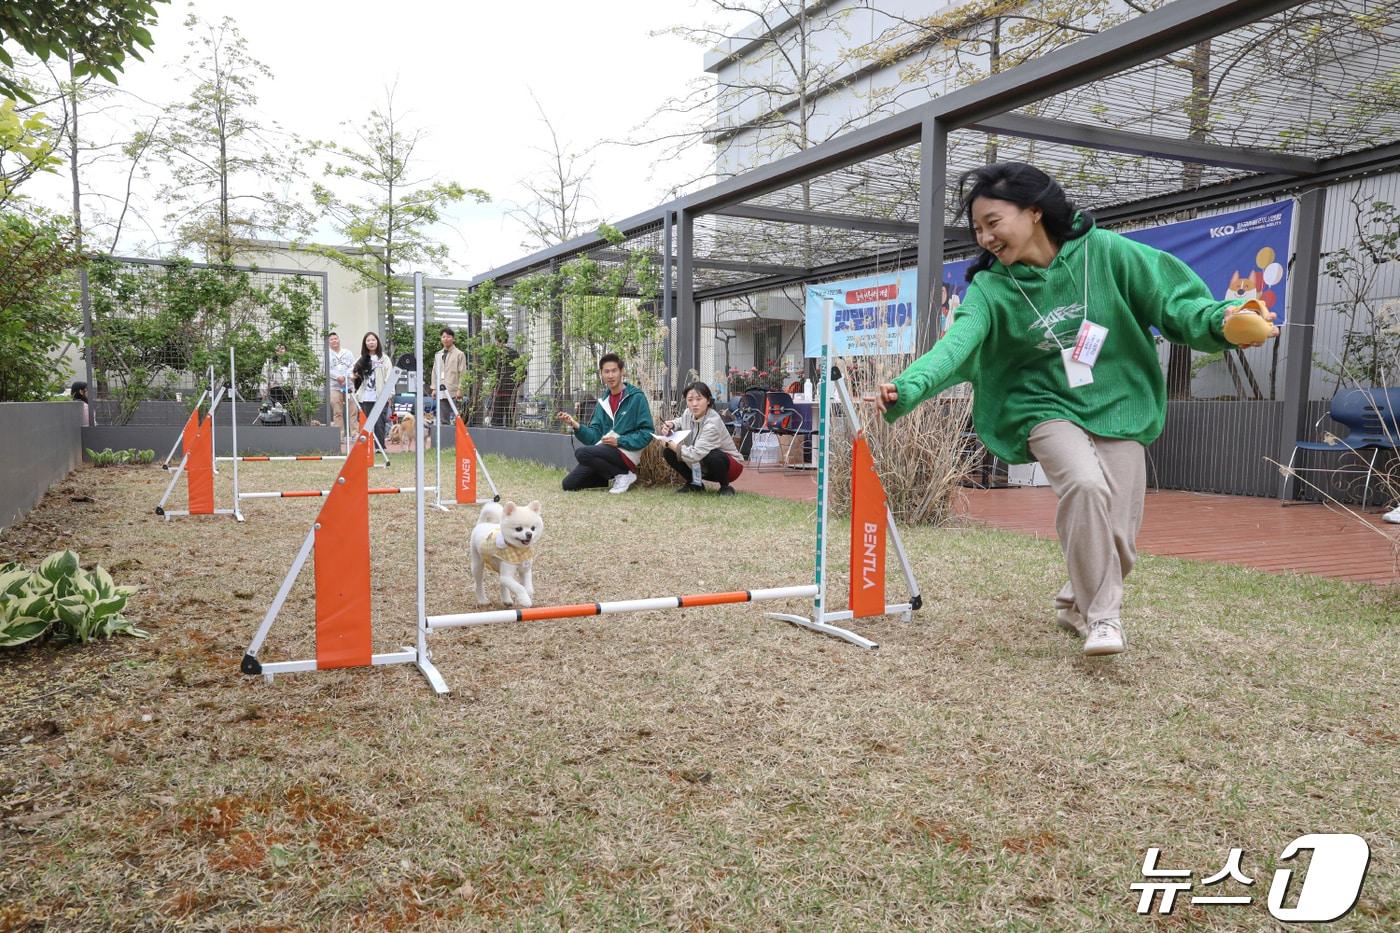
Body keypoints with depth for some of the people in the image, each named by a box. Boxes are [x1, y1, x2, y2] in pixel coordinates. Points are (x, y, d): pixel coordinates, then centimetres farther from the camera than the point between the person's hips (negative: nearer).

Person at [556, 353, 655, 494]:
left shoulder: (636, 397, -6)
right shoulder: (603, 402, 13)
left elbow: (647, 433, -10)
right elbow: (594, 437, 7)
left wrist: (619, 441, -18)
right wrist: (575, 425, -10)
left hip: (626, 454, -7)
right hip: (604, 453, 7)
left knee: (581, 453, -28)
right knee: (569, 484, 0)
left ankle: (623, 475, -11)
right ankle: (615, 476, 12)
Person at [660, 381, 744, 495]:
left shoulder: (713, 423, -31)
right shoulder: (688, 413, -10)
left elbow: (695, 455, -37)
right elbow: (681, 422, 18)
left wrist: (672, 444, -28)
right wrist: (671, 425, -5)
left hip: (728, 464, -7)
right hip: (702, 467, 7)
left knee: (711, 456, -40)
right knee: (668, 452, -6)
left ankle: (725, 486, -11)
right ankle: (694, 483, 11)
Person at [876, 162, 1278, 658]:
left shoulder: (1103, 251, -9)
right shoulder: (991, 287, -9)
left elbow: (1171, 299, -7)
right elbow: (956, 345, -24)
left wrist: (1219, 320, -27)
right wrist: (908, 387, -42)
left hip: (1118, 407, 1)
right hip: (1049, 409, -1)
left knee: (1119, 539, -2)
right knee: (1086, 484, -30)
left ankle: (1076, 600, 31)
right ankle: (1101, 616, -13)